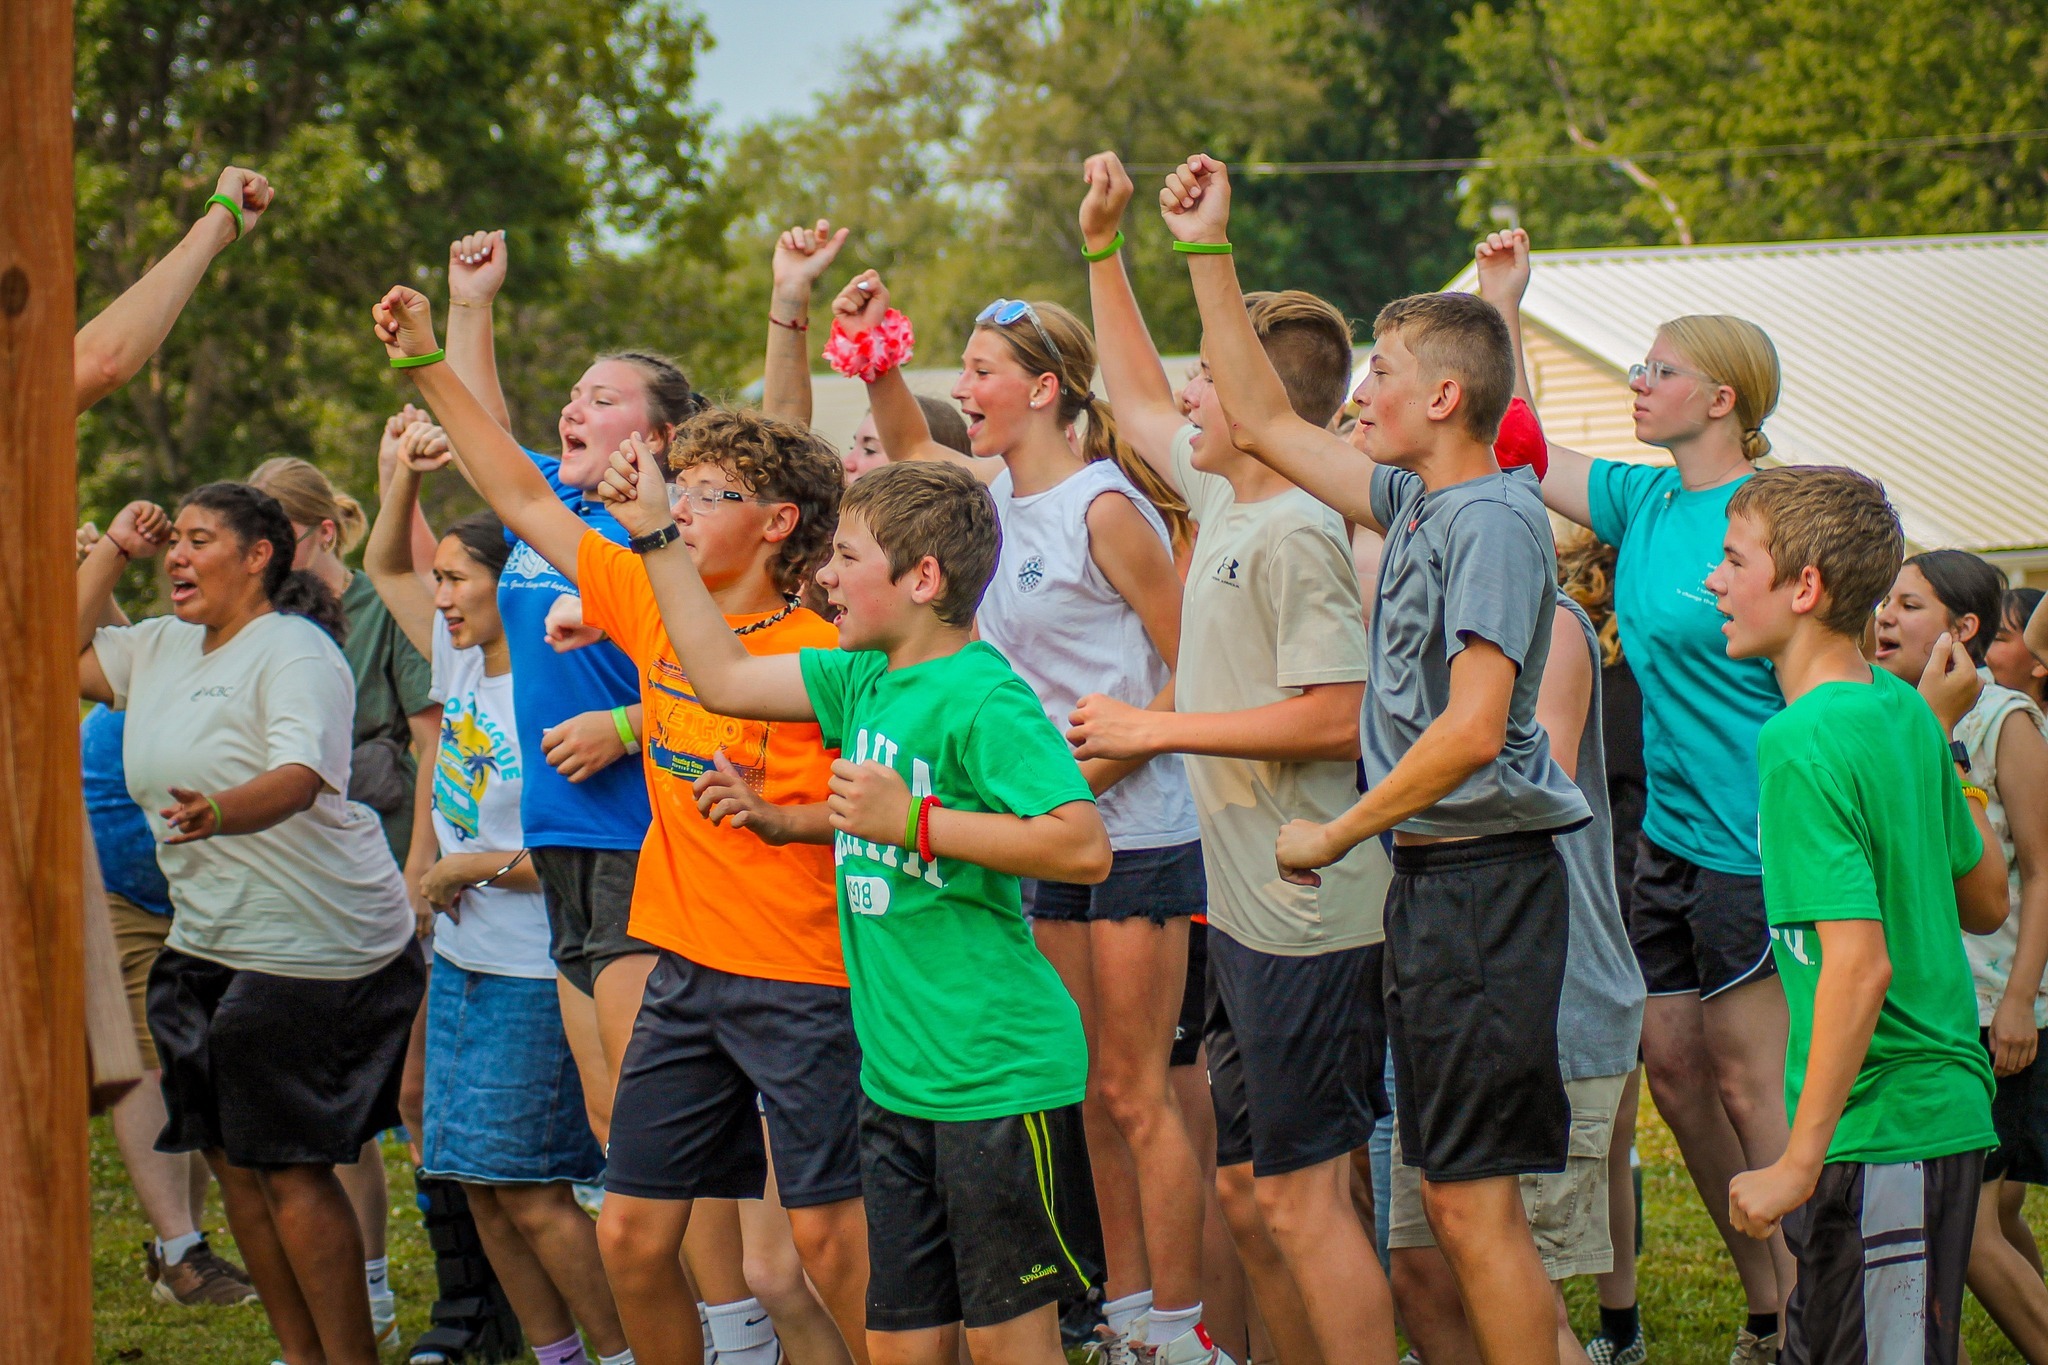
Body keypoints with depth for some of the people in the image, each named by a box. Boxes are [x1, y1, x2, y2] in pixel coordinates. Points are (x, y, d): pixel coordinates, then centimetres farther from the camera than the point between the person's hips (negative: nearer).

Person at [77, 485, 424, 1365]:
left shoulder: (294, 652, -14)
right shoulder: (164, 646, 12)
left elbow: (300, 776, -30)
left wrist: (218, 814, -50)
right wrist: (112, 550, 13)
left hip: (314, 950, -9)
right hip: (207, 944, 9)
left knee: (288, 1164, -8)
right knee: (230, 1159, 9)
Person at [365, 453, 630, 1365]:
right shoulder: (462, 664, 6)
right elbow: (385, 568, 20)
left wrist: (478, 866, -15)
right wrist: (406, 475, 5)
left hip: (534, 976, -9)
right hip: (463, 963, 9)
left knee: (528, 1188, -8)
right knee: (482, 1184, 9)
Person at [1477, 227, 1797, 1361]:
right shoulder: (1644, 503, 8)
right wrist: (1503, 306, 11)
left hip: (1750, 842, -8)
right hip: (1667, 834, 8)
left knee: (1748, 1085, -4)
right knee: (1670, 1063, 9)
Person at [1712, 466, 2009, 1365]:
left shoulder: (1804, 745, -18)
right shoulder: (1902, 711, 8)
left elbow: (1860, 964, -25)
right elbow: (1986, 903, 19)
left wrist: (1800, 1164, -22)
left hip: (1879, 1130, -10)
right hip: (1947, 1109, 10)